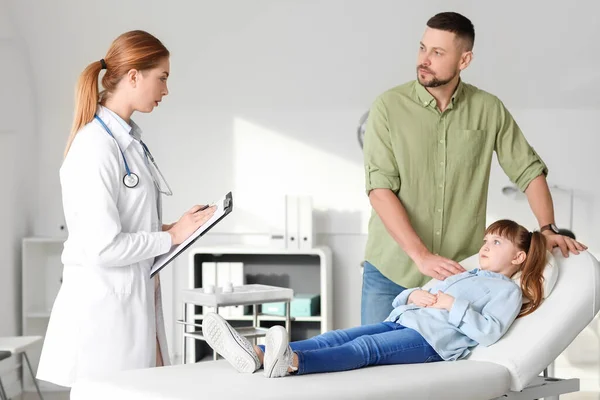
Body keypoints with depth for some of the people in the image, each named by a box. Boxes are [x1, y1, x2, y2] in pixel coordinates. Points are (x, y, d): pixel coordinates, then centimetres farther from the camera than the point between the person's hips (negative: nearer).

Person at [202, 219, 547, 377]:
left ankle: (292, 363, -62)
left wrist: (452, 305, -11)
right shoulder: (461, 276, 37)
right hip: (402, 323, 8)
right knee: (340, 336, -19)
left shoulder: (508, 291, 14)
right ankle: (258, 354, -41)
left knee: (366, 346, -34)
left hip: (434, 340, -7)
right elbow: (399, 300, 31)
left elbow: (489, 332, -8)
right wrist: (415, 296, 9)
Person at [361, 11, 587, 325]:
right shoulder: (388, 107, -7)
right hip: (391, 272, -1)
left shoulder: (489, 110, 0)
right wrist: (421, 255, -22)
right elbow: (380, 188, -14)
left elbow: (529, 169, 9)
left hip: (461, 273, 1)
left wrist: (548, 229, -4)